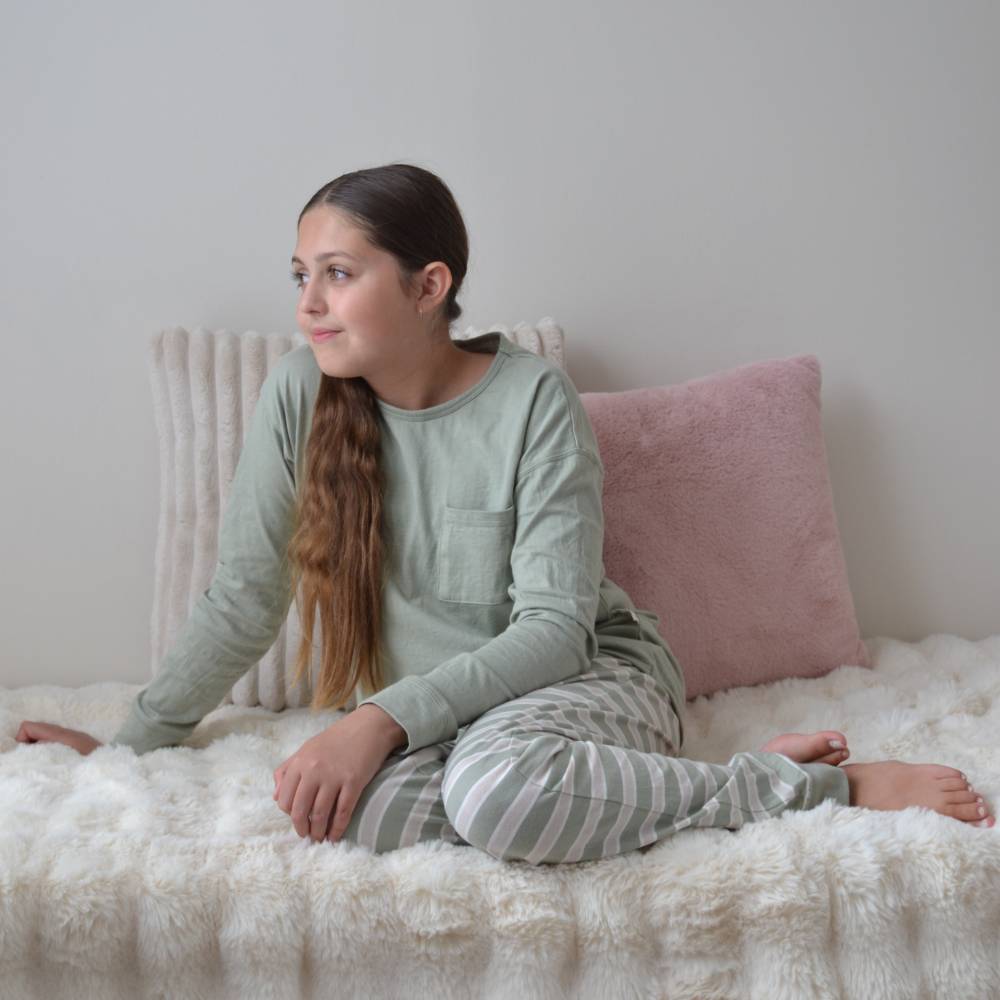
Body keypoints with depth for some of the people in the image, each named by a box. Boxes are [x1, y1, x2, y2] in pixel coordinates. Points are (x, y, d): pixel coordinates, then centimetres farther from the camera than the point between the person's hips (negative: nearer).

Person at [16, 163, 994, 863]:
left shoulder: (534, 398, -15)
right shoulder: (302, 391, -5)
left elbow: (554, 628, -17)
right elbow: (241, 599, 1)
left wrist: (386, 716, -28)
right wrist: (127, 745, 0)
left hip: (591, 671, -3)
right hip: (437, 705, 4)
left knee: (492, 785, -38)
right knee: (348, 802, -32)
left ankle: (821, 783, -17)